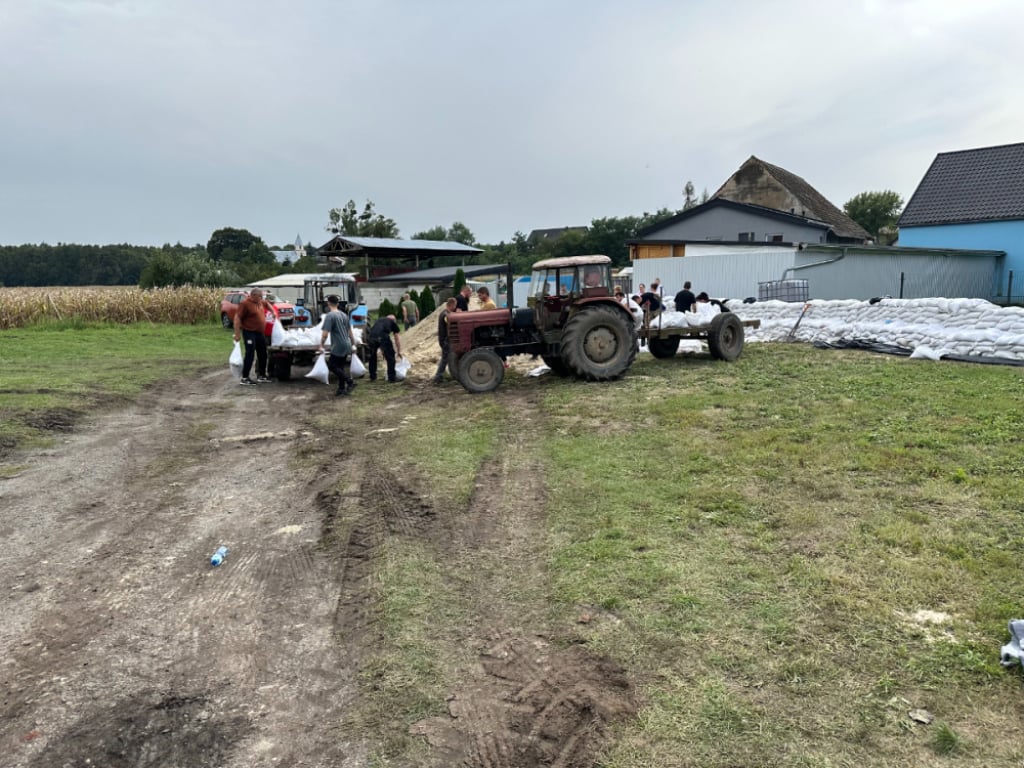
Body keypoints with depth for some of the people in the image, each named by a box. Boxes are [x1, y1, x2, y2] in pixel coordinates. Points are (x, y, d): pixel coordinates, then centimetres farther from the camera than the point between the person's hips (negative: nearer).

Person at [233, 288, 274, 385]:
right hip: (249, 332, -9)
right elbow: (237, 318, -18)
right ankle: (244, 378, -5)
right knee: (250, 355, -9)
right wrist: (237, 334, -21)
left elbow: (267, 304, 33)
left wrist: (273, 312, 20)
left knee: (262, 354, 13)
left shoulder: (260, 301, 8)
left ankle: (262, 376, 25)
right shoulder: (245, 303, -16)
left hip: (260, 332, 9)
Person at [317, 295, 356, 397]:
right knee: (340, 367, 15)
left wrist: (321, 346, -8)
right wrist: (352, 344, 28)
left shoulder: (330, 316, -14)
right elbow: (350, 332, 17)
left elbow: (325, 333, -19)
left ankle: (350, 382, -4)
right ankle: (341, 388, 17)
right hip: (347, 347, 8)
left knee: (331, 366, 1)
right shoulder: (344, 315, 10)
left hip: (338, 347, -8)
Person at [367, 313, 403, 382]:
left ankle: (372, 377, 35)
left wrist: (383, 352, 53)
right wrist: (399, 352, 43)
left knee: (372, 357, 27)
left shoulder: (379, 320, 40)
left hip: (371, 336, 4)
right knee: (390, 357, 14)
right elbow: (397, 340, 30)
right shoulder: (393, 322, 29)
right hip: (383, 337, -4)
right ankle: (391, 378, 16)